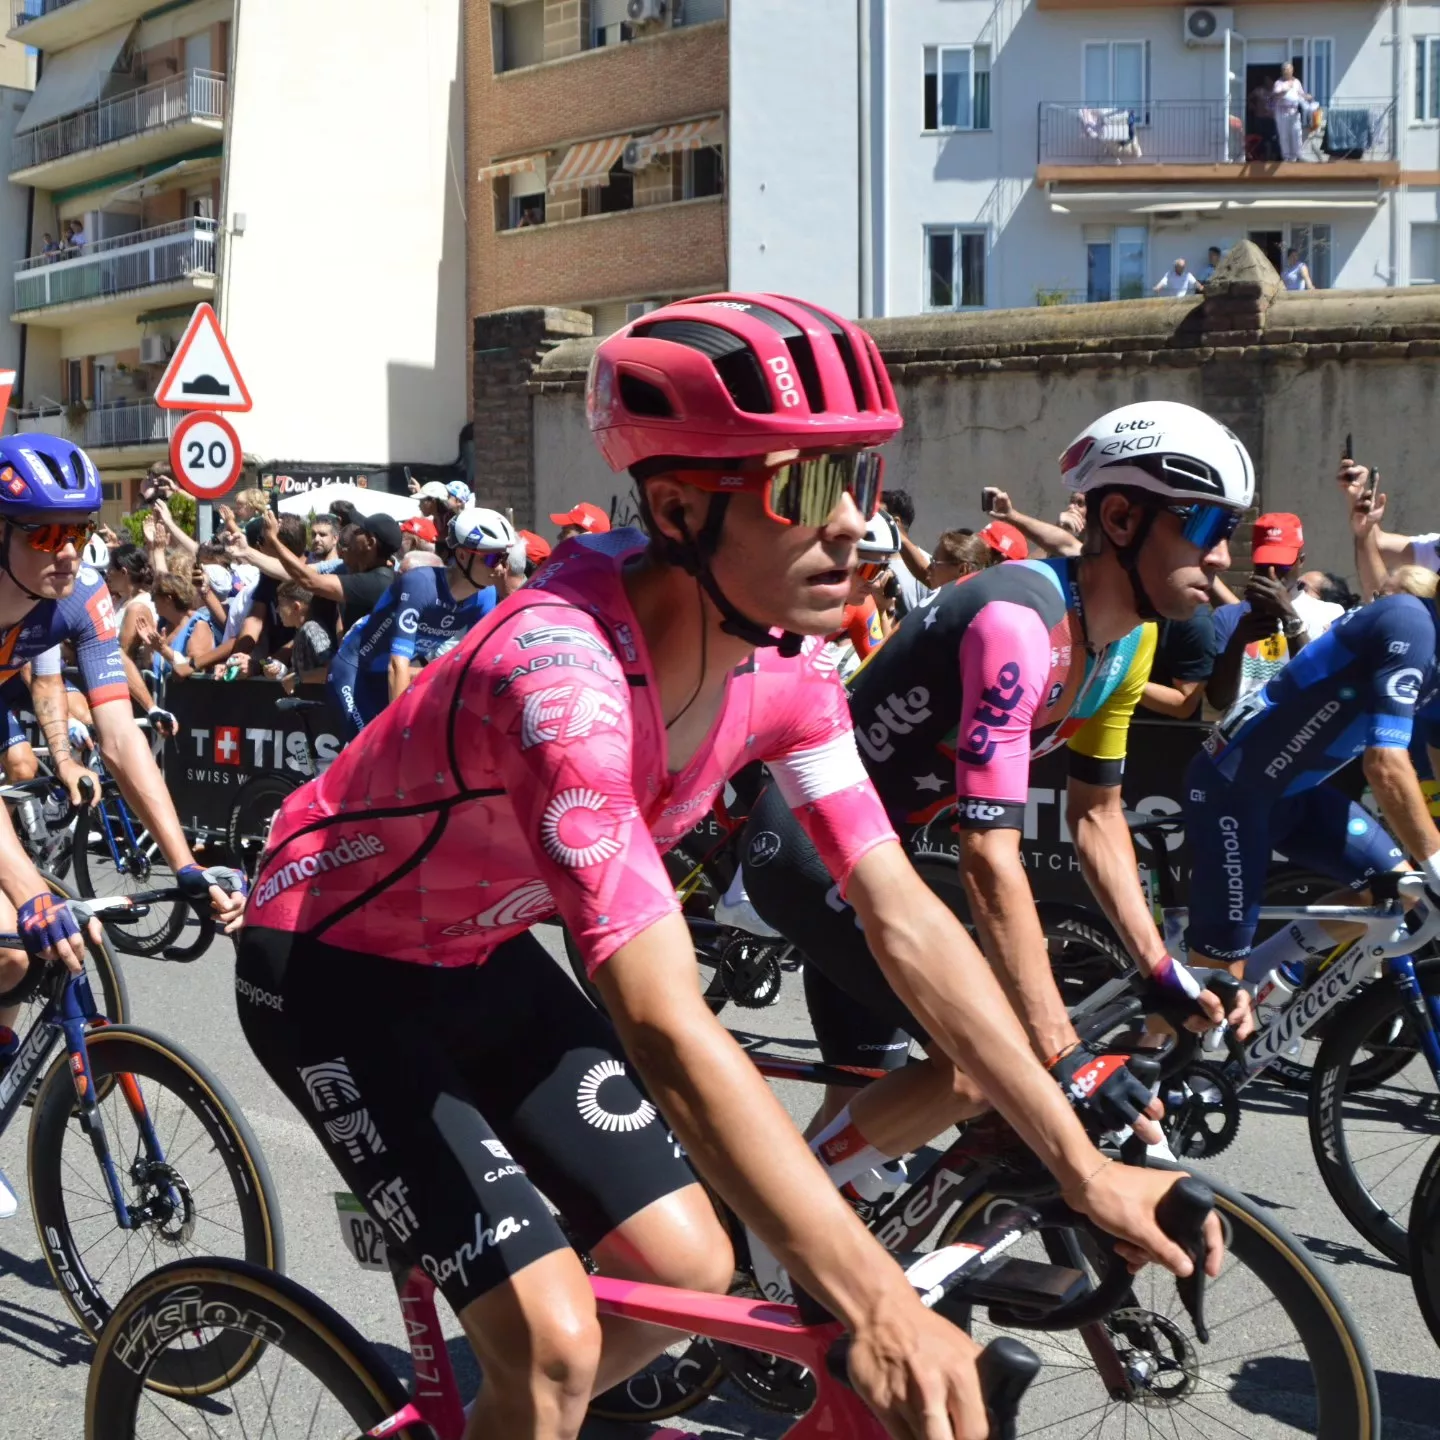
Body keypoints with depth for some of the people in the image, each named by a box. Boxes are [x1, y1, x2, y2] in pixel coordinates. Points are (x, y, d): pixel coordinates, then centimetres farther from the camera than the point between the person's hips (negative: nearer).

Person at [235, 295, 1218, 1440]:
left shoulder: (778, 668, -13)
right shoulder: (563, 670, -38)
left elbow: (906, 920, -9)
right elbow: (666, 1027, -43)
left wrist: (1084, 1167, -11)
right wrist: (872, 1305, -45)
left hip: (479, 958, 7)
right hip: (332, 969, -7)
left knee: (688, 1270, 5)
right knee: (557, 1344, -15)